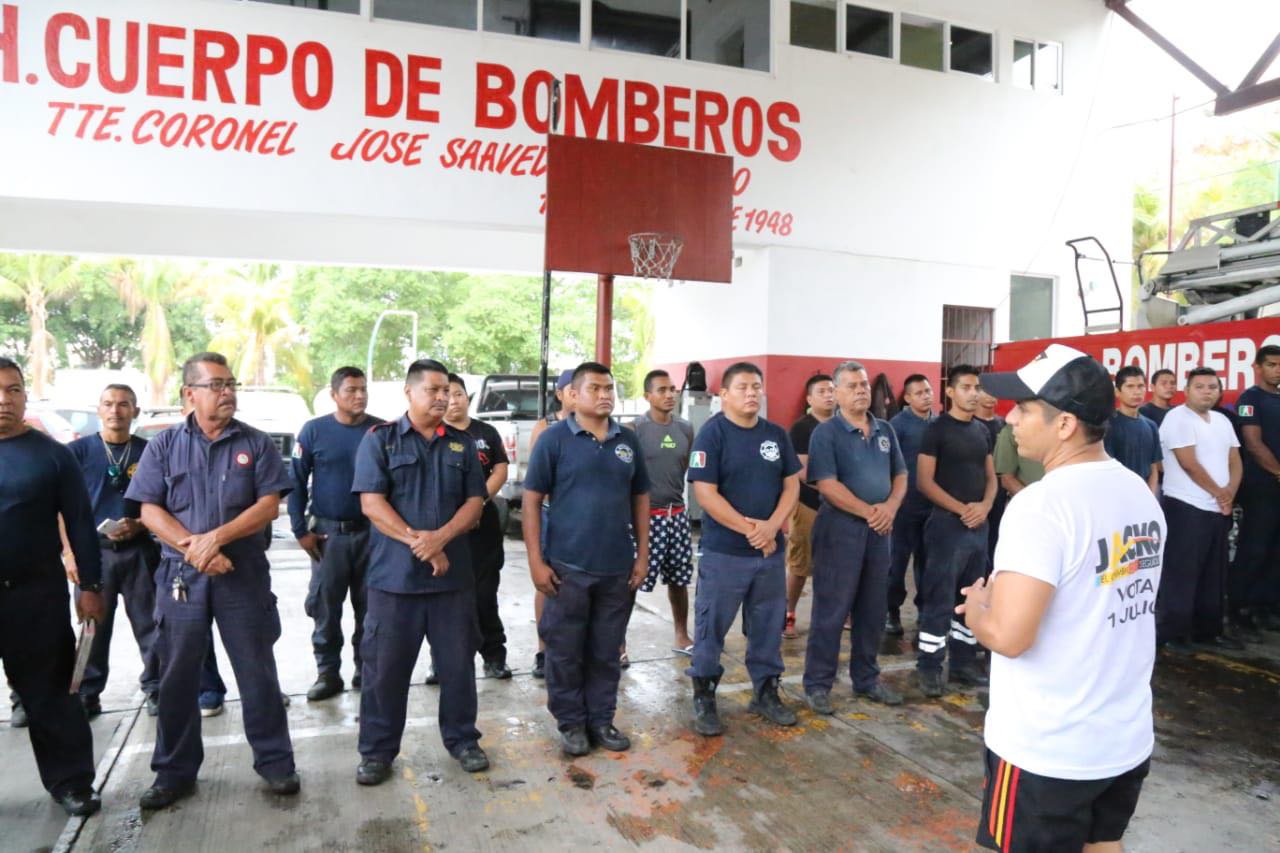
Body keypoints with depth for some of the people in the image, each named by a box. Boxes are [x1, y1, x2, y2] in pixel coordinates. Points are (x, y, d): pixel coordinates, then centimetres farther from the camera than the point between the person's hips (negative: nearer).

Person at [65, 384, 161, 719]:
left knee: (150, 625, 4)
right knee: (92, 627, 6)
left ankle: (156, 689, 15)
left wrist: (138, 526, -10)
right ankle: (87, 696, 18)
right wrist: (69, 553, -4)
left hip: (139, 551, 0)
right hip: (93, 551, 0)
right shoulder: (78, 450, 4)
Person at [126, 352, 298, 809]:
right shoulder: (164, 445, 5)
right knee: (177, 676, 10)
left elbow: (269, 505, -6)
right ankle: (175, 771, 25)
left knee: (257, 671, 5)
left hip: (244, 574, -1)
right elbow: (149, 510, -2)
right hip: (180, 576, 2)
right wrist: (193, 549, -14)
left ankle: (275, 762, 17)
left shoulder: (256, 443, 2)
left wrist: (216, 537, -17)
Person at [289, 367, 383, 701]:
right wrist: (300, 530, -3)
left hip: (372, 533, 1)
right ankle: (328, 672, 17)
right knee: (324, 605, 4)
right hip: (328, 534, 0)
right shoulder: (313, 431, -1)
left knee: (369, 606, 8)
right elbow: (296, 482, 1)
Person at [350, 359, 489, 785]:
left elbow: (474, 502, 4)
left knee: (458, 662, 11)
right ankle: (377, 750, 21)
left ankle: (462, 739, 27)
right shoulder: (380, 439, 0)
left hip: (454, 574, 3)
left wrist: (440, 537, -13)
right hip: (394, 574, -2)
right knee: (385, 666, 6)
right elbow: (371, 502, -8)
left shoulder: (463, 444, 9)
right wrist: (417, 541, -15)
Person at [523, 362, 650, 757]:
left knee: (607, 651, 14)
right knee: (565, 651, 7)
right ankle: (571, 723, 23)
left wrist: (642, 555, 7)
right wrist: (536, 560, -11)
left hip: (618, 567, 4)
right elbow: (532, 500, -6)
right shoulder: (554, 438, -5)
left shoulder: (628, 441, 7)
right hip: (568, 566, -3)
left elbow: (640, 498, 12)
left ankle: (602, 719, 28)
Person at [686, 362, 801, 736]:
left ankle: (766, 692, 30)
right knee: (711, 627, 4)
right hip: (724, 552, -5)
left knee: (768, 625, 14)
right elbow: (705, 493, -15)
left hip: (770, 550, 5)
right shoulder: (712, 433, -9)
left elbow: (791, 485, 6)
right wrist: (750, 530, -16)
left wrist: (771, 526, -12)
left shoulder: (776, 434, 7)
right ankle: (704, 699, 18)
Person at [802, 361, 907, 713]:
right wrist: (868, 512, -16)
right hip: (840, 529, -6)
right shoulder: (826, 433, -8)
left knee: (873, 609, 14)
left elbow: (900, 475, 12)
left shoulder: (885, 431, 10)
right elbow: (827, 485, -16)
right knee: (831, 611, -1)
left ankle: (866, 678, 28)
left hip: (879, 531, 6)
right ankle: (817, 684, 9)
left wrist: (890, 507, -7)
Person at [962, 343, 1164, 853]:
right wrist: (1003, 595, 11)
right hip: (1128, 738, 8)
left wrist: (977, 607, -8)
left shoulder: (1042, 504, -24)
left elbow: (1008, 635, -29)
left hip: (1047, 750, -7)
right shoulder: (1140, 493, 3)